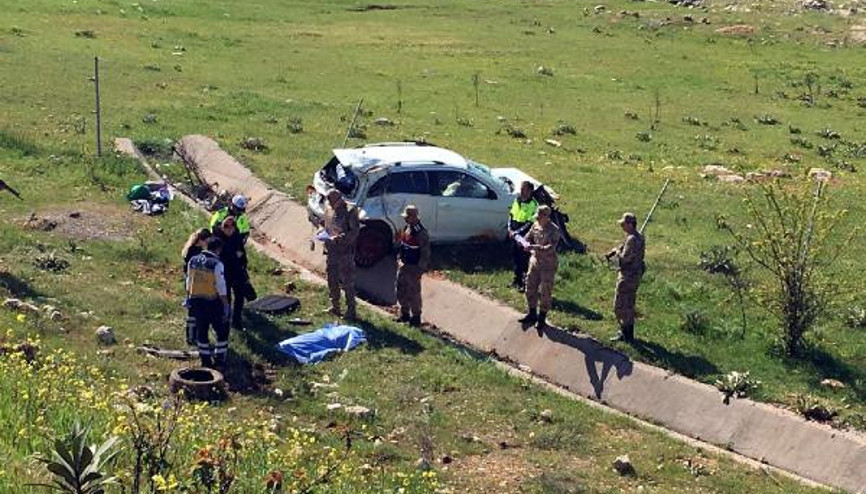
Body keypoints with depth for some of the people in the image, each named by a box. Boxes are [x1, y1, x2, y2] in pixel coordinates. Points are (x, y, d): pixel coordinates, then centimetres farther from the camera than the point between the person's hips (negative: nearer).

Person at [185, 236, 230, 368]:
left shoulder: (193, 261, 1)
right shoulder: (217, 264, -17)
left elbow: (188, 282, 10)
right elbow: (221, 287, -16)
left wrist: (188, 298, 21)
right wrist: (226, 306, -10)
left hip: (196, 300, 6)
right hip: (212, 302, -6)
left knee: (201, 329, 14)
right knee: (221, 330, 10)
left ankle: (205, 359, 19)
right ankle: (219, 359, 12)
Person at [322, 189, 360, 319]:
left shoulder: (350, 211, -13)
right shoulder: (328, 209, 9)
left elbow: (355, 231, -17)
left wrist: (340, 238, -27)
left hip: (345, 252, -8)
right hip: (331, 251, 8)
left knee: (347, 282, -4)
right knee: (332, 280, 16)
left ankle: (351, 311, 3)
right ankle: (335, 307, 30)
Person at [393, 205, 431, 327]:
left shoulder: (421, 232, -21)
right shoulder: (406, 228, 6)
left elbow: (425, 253, -20)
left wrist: (420, 270, -19)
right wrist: (399, 259, 16)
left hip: (413, 268, -9)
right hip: (403, 266, 9)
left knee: (413, 294, 1)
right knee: (401, 292, 18)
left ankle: (416, 319, 14)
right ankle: (404, 314, 35)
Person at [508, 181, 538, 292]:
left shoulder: (533, 204, -14)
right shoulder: (517, 200, 7)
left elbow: (530, 223, -17)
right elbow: (511, 215, 14)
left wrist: (518, 232, -20)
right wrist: (510, 229, 0)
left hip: (524, 236, -7)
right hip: (514, 234, 7)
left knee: (524, 259, -2)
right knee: (515, 257, 16)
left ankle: (525, 282, 7)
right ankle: (517, 279, 30)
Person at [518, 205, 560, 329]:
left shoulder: (554, 230, -19)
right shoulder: (535, 225, 1)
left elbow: (550, 248, -27)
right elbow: (528, 238, 14)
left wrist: (534, 247, -34)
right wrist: (528, 246, -8)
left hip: (548, 264, -7)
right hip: (535, 261, 7)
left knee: (545, 291, 2)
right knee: (530, 287, 14)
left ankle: (542, 318, 15)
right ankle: (532, 314, 31)